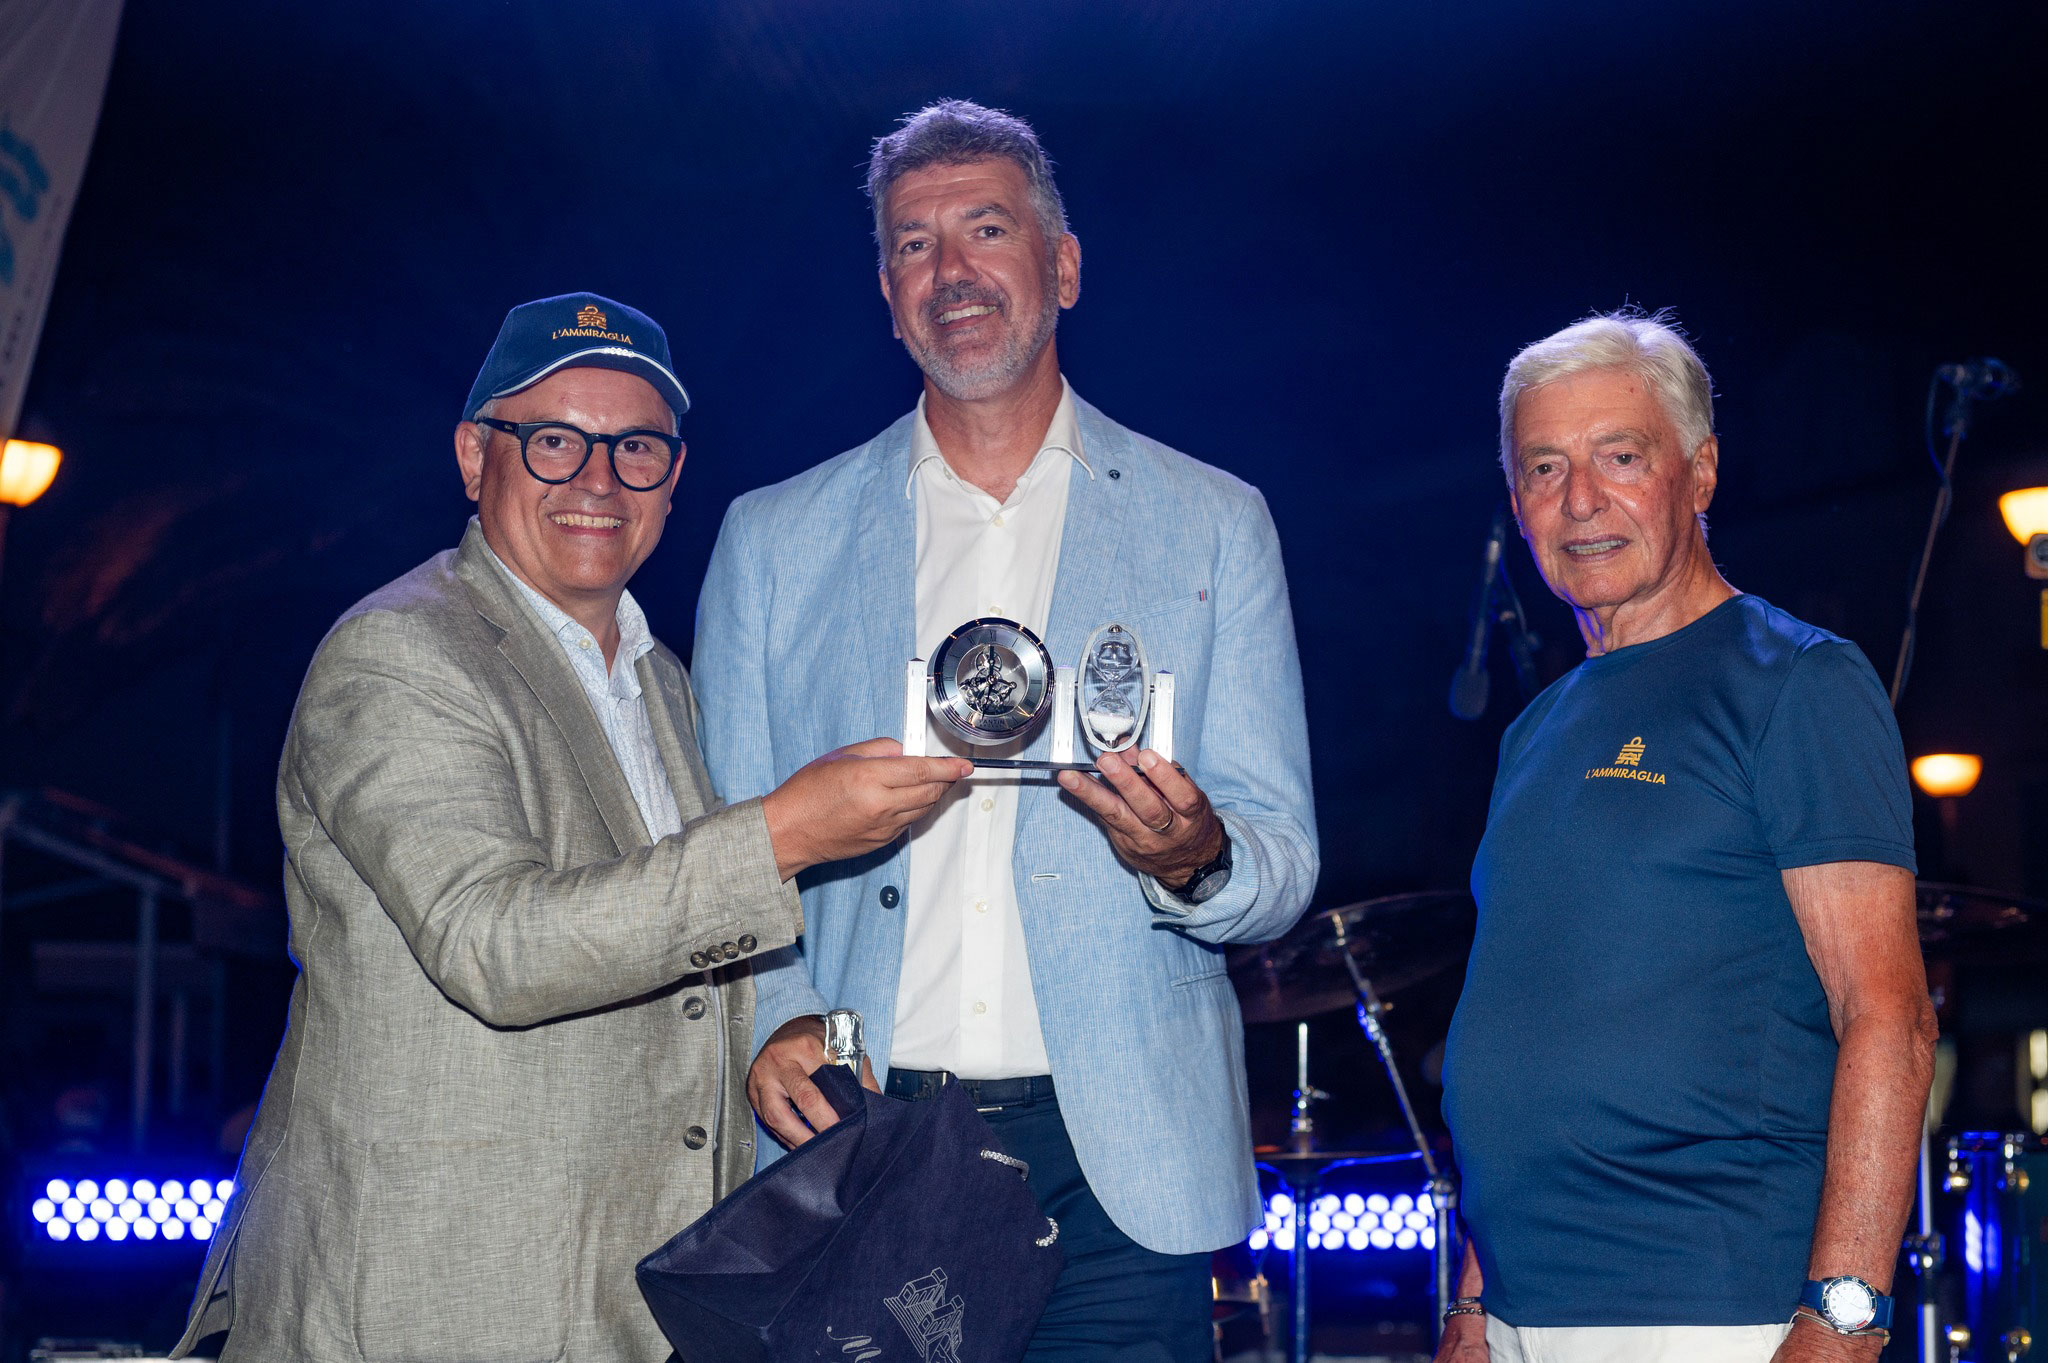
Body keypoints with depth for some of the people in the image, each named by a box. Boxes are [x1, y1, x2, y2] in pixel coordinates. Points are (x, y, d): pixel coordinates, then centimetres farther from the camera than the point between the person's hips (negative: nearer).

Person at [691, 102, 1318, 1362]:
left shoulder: (1212, 525, 10)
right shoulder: (773, 539, 12)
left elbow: (1282, 871, 8)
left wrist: (1193, 860, -16)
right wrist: (776, 1017, -9)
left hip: (1116, 1162, 0)